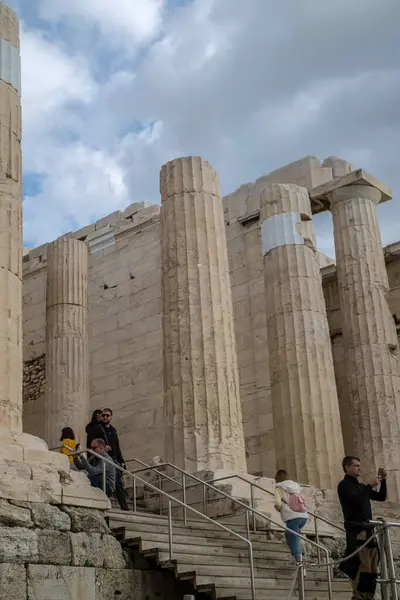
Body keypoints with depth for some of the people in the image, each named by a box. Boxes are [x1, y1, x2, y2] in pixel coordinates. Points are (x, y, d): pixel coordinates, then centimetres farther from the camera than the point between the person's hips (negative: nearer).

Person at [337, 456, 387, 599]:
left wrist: (383, 480, 10)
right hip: (356, 530, -8)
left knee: (372, 567, 5)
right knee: (362, 568, -17)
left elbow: (381, 497, 22)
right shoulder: (344, 485, -2)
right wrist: (370, 485, -11)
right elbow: (357, 500, -18)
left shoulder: (360, 486, 22)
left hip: (368, 530, 8)